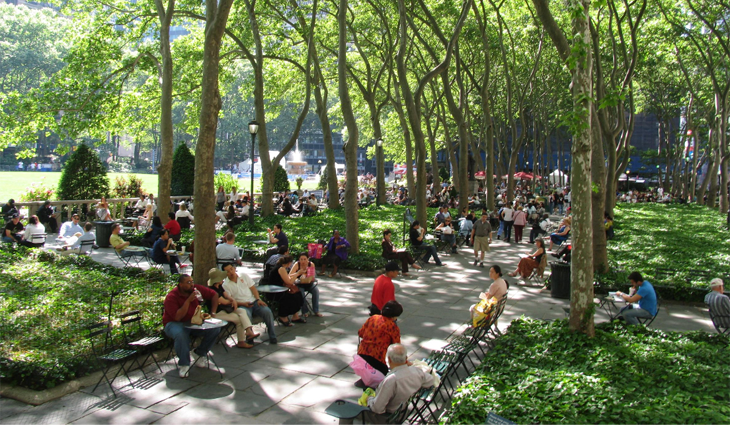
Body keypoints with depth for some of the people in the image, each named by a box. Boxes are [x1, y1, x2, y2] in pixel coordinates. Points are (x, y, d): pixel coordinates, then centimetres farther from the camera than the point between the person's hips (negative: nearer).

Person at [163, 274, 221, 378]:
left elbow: (214, 294, 5)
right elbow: (177, 317, -28)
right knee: (181, 334, -40)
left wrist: (213, 313, -3)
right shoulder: (171, 297, -18)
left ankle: (198, 353, 2)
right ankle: (183, 364, -19)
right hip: (175, 324, -5)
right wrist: (188, 300, -31)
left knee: (215, 329, -17)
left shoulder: (196, 289, -6)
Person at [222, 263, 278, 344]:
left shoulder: (244, 276, 12)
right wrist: (243, 304, -17)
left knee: (267, 311, -24)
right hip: (241, 305, -3)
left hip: (254, 301, 3)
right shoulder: (225, 285, 3)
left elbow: (253, 288, 11)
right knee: (246, 314, -38)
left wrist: (258, 299, -5)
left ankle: (272, 336, -13)